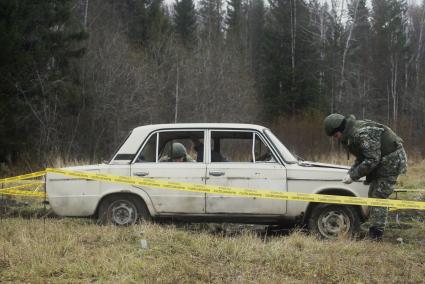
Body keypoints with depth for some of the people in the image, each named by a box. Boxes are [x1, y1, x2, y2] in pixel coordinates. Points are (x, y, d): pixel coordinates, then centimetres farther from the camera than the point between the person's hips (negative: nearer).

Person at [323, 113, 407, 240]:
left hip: (392, 161, -11)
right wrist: (350, 173, -2)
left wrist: (353, 175, -22)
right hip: (381, 162, 11)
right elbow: (361, 159, 14)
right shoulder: (351, 135, 7)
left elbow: (372, 160, -27)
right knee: (373, 195, 13)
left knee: (378, 197, -11)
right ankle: (373, 231, 19)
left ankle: (376, 235, -8)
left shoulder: (362, 133, -26)